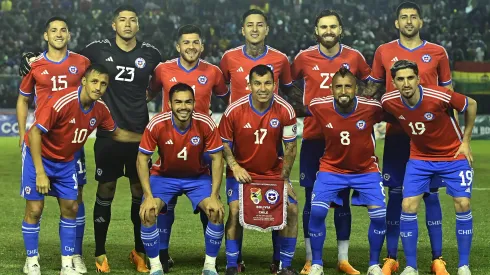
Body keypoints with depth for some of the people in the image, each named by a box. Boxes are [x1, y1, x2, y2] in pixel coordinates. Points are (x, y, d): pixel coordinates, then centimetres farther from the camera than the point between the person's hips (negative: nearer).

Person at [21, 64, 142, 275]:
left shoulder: (100, 110, -10)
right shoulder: (61, 102, -31)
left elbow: (116, 133, 10)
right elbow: (34, 133, -28)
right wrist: (40, 172, -29)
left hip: (65, 162, 6)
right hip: (38, 156, -6)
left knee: (70, 208, 3)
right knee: (35, 209, -7)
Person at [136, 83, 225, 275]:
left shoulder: (206, 124, -24)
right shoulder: (157, 124, -25)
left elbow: (217, 159, -14)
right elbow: (142, 159, -16)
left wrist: (214, 196, -20)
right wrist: (149, 196, -24)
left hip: (198, 176, 0)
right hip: (164, 175, 0)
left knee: (217, 212, -21)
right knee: (147, 213, -23)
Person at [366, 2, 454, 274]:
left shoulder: (437, 53, 4)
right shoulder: (384, 52, 5)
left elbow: (447, 92, 10)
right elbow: (373, 89, 12)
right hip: (396, 132, 0)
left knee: (431, 193, 2)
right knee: (396, 193, 3)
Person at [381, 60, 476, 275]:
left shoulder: (439, 96, -27)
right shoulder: (389, 102, -18)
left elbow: (471, 105, -9)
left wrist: (465, 142, -7)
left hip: (453, 155, -2)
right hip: (419, 158, 2)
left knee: (462, 205, -11)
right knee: (408, 206, -10)